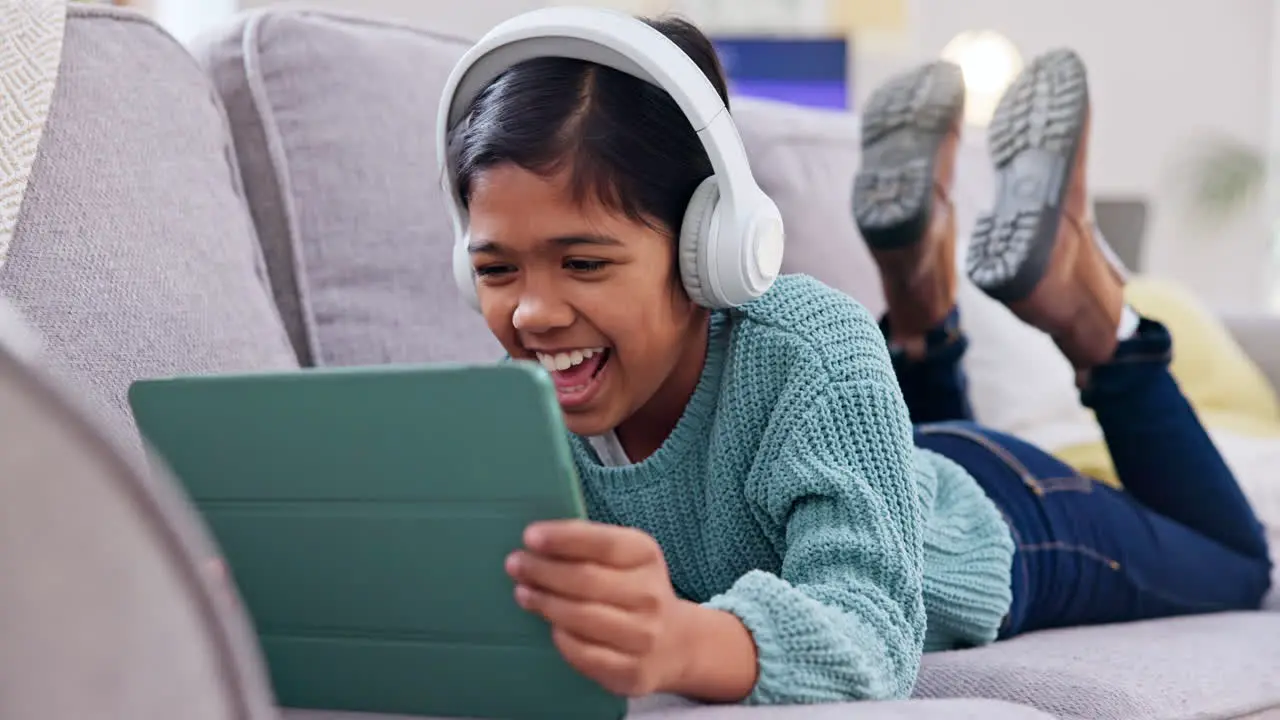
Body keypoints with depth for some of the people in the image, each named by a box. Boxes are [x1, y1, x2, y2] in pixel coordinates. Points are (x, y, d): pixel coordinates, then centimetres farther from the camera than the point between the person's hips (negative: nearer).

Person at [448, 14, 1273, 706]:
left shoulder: (815, 353, -46)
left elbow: (871, 627, -57)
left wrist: (682, 640, -79)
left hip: (989, 528, -4)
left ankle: (1082, 303, 25)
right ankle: (921, 315, 34)